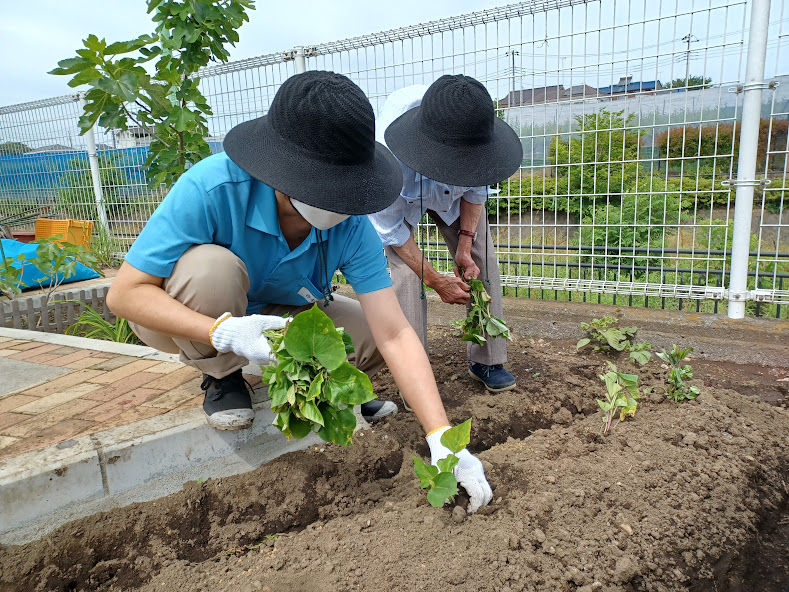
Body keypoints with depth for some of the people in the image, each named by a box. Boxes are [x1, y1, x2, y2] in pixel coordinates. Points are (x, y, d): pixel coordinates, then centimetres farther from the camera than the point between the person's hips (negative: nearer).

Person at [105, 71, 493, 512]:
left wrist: (442, 439, -34)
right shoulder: (211, 188, -35)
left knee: (375, 338, -18)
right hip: (185, 320, -1)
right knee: (210, 266, -36)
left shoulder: (351, 225, -26)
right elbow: (125, 293, -29)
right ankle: (221, 378, -7)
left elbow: (395, 335, -27)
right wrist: (224, 331, -46)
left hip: (281, 314, 2)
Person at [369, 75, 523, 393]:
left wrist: (464, 247, -16)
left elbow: (476, 189, -12)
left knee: (483, 261, -5)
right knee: (407, 273, -20)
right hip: (402, 197, -3)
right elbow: (389, 228, -27)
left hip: (453, 193, 4)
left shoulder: (478, 129, -34)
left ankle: (486, 361, 8)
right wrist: (436, 281, -23)